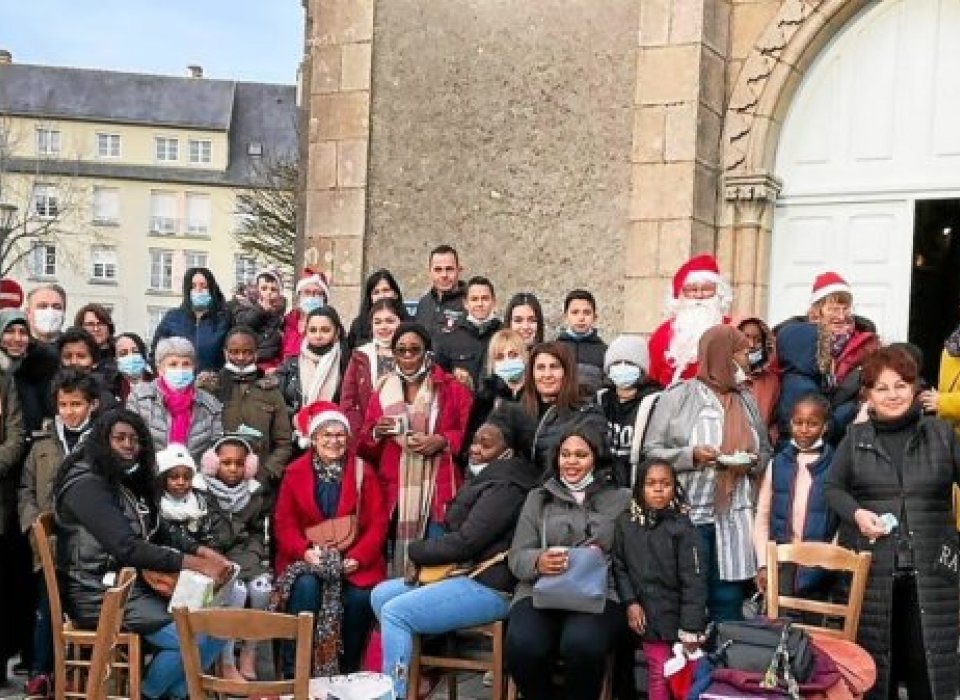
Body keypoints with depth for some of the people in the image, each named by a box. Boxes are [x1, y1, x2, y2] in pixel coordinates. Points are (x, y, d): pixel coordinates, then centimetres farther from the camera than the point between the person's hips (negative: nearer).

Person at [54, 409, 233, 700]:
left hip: (136, 585, 9)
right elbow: (127, 548, -24)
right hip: (101, 595, -9)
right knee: (194, 639, -22)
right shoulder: (86, 485, -15)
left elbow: (161, 535, 13)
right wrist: (196, 564, -25)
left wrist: (203, 551, -6)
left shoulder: (129, 482, 14)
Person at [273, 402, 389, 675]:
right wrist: (304, 551, -16)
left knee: (360, 597, -26)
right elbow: (284, 522, 2)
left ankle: (349, 670, -4)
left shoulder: (363, 472, 3)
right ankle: (293, 670, -18)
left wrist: (358, 557, -15)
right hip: (307, 556, 0)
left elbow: (377, 522, 0)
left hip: (353, 558, 0)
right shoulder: (295, 472, 4)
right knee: (306, 587, -31)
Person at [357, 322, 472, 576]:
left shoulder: (453, 390, 7)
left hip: (438, 495, -2)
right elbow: (364, 449, 18)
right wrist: (376, 432, -2)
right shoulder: (381, 393, 15)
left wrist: (443, 441, -14)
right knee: (396, 561, -2)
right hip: (394, 498, 2)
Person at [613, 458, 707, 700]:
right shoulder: (625, 523, 1)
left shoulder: (682, 528, -9)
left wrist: (691, 628, -14)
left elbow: (693, 581, -11)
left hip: (676, 614, -2)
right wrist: (630, 602, -10)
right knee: (658, 674, 2)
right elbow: (619, 567, 3)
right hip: (645, 614, 2)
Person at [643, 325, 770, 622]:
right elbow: (651, 451, -3)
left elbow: (765, 452, 20)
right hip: (686, 515, -4)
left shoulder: (747, 400, 14)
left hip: (734, 519, 4)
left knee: (728, 603, 5)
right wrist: (691, 455, -17)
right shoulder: (677, 395, -1)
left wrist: (752, 462, -2)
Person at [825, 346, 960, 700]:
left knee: (931, 653, 4)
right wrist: (856, 512, -11)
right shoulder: (855, 437, 6)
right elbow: (832, 487, 8)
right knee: (873, 652, 8)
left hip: (931, 567, 0)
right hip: (870, 565, 0)